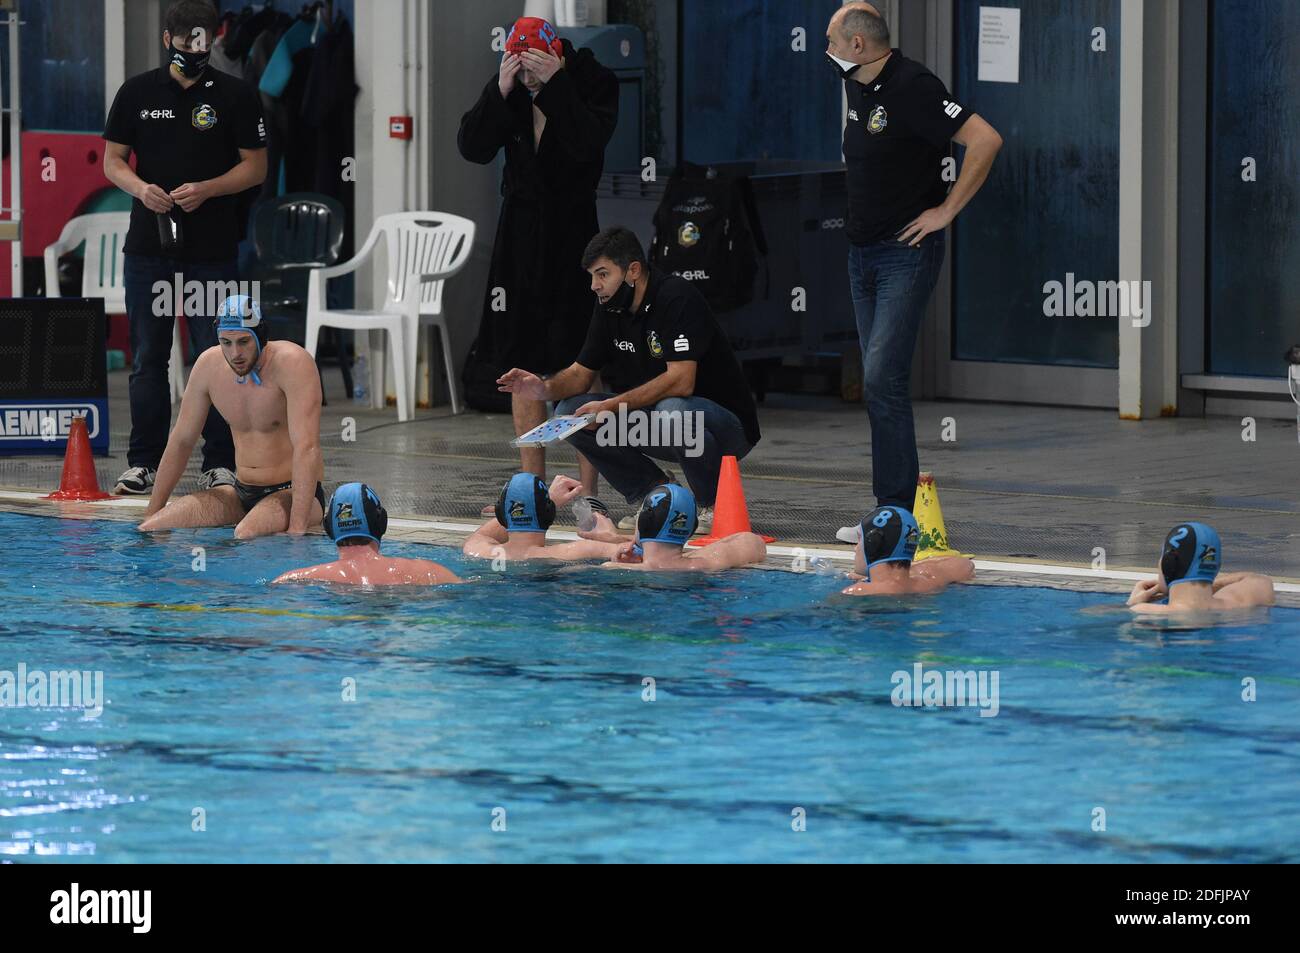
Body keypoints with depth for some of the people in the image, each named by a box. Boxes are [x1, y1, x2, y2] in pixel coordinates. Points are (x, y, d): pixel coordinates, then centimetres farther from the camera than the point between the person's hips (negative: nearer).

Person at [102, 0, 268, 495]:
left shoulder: (237, 95, 1)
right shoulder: (137, 92, 7)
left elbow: (255, 166, 1)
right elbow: (113, 160, 9)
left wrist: (206, 190, -15)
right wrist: (141, 188, -13)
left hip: (212, 249, -2)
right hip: (149, 245, 2)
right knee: (147, 358, 6)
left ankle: (221, 463, 4)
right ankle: (144, 462, 12)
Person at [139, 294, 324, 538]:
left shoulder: (292, 362, -20)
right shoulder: (209, 365, -1)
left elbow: (306, 448, -28)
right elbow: (181, 440, 10)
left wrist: (297, 527, -36)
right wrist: (152, 512, 9)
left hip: (291, 491, -5)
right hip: (242, 492, 6)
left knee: (246, 534, -36)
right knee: (148, 530, -11)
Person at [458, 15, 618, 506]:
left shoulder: (594, 82, -8)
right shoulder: (508, 87, 4)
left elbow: (587, 142, -23)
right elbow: (473, 147, -5)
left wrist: (555, 84, -25)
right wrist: (501, 93, -17)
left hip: (570, 234, -5)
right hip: (520, 232, 5)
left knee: (579, 365, -9)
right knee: (521, 363, 7)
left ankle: (587, 490, -6)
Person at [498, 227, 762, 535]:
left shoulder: (676, 297, -22)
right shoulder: (609, 307, 3)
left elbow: (681, 381, -30)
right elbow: (582, 372, 9)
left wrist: (612, 406, -29)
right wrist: (544, 388, -13)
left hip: (728, 426, -7)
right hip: (653, 421, 7)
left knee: (673, 411, -41)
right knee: (570, 411, -7)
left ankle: (715, 506, -13)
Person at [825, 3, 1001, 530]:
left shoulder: (912, 87, -17)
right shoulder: (857, 86, 10)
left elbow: (985, 140, -25)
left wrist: (946, 210, -18)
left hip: (906, 252, -9)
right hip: (863, 250, 9)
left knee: (883, 378, -15)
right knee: (880, 382, 9)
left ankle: (896, 510, -12)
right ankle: (891, 507, 14)